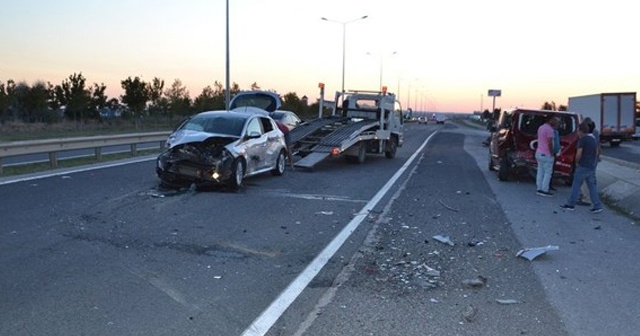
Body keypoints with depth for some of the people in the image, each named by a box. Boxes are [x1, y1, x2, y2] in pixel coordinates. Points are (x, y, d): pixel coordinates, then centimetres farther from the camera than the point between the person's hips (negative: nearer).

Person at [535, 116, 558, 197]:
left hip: (539, 153, 9)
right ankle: (544, 190, -1)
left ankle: (539, 189, 13)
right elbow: (550, 143, -21)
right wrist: (552, 154, -14)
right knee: (547, 173, -2)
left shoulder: (541, 127, 12)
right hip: (546, 154, -9)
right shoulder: (549, 129, -17)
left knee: (540, 172, 10)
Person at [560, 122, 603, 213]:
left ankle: (570, 204, 8)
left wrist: (577, 162, -4)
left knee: (576, 185, 1)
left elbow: (579, 154, -20)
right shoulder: (593, 139, 12)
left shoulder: (582, 140, -14)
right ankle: (597, 206, 7)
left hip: (583, 166, -7)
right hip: (592, 167, 8)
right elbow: (596, 152, 21)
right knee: (592, 186, 9)